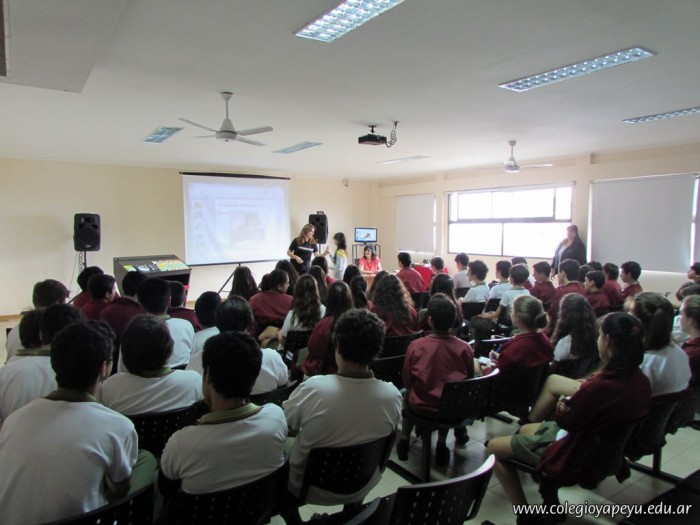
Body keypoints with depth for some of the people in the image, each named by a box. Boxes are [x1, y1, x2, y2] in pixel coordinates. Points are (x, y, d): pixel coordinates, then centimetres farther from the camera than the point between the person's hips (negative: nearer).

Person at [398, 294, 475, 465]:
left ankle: (404, 441, 36)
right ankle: (442, 444, 39)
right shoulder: (465, 348, -16)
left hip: (422, 406, -1)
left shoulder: (416, 346, -18)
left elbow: (407, 382, -5)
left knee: (407, 395, 31)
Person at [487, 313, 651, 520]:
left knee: (494, 447, 2)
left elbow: (565, 421, -20)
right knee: (525, 429, 28)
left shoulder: (601, 385, -34)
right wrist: (577, 401, -5)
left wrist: (562, 407, -3)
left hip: (578, 453, -9)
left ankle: (526, 515, 3)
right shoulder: (640, 379, -8)